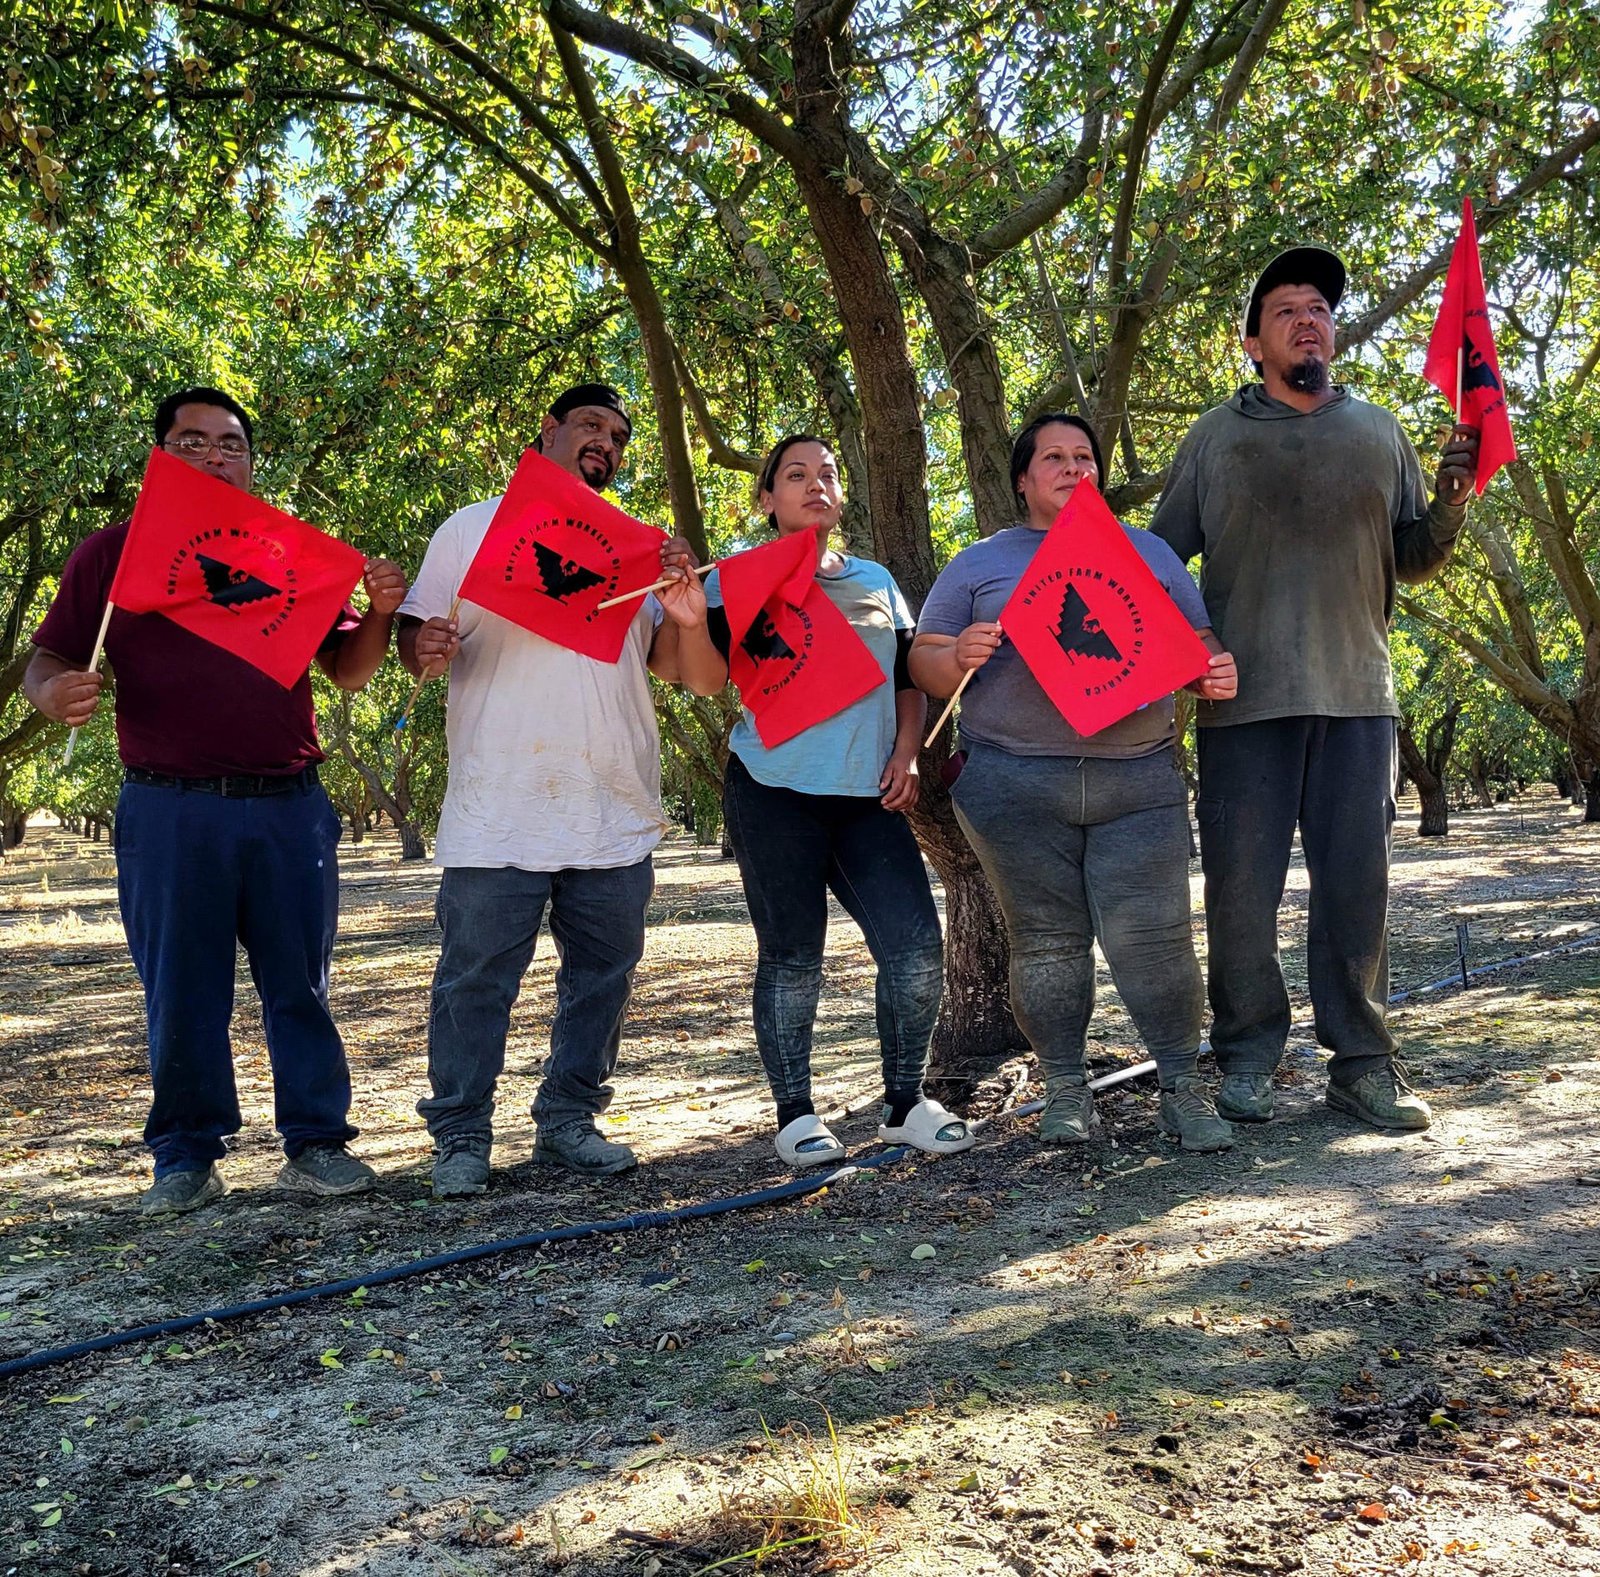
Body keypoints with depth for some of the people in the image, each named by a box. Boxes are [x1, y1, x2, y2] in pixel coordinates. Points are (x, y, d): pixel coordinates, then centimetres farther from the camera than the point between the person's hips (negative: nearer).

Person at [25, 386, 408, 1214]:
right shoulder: (112, 551, 9)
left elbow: (347, 671, 13)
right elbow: (48, 659, 6)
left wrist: (380, 612, -7)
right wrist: (55, 692, -17)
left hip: (289, 806, 2)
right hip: (168, 811, -1)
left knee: (299, 984, 6)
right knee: (180, 993, 5)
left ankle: (316, 1143, 15)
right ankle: (185, 1159, 17)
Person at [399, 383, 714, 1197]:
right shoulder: (472, 528, 8)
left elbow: (667, 664, 13)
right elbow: (415, 636, 6)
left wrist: (682, 613, -7)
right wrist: (424, 651, -17)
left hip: (616, 814, 4)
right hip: (497, 815, -4)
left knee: (602, 972, 9)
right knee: (476, 977, -1)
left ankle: (569, 1119, 22)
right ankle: (461, 1135, 12)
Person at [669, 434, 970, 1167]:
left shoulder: (876, 580, 17)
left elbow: (910, 679, 20)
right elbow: (712, 679, -8)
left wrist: (905, 753, 5)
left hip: (869, 798, 4)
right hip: (776, 793, -4)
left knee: (916, 950, -4)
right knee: (792, 959, 1)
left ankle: (905, 1103, 14)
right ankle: (795, 1115, 16)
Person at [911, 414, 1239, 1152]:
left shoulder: (1146, 552, 19)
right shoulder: (979, 563, 13)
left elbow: (1197, 641, 17)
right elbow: (924, 661, 9)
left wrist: (1215, 674, -7)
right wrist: (961, 658, -15)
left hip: (1139, 778, 1)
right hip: (1015, 784, -1)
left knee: (1152, 935, -5)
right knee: (1047, 941, 3)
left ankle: (1182, 1086, 7)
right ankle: (1065, 1088, 15)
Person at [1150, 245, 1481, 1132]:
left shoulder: (1378, 431, 15)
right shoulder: (1219, 435, 8)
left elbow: (1413, 561, 17)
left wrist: (1450, 500, -1)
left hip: (1358, 695, 2)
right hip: (1244, 695, -2)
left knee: (1358, 884, 3)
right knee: (1242, 884, -1)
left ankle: (1361, 1064, 11)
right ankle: (1246, 1061, 10)